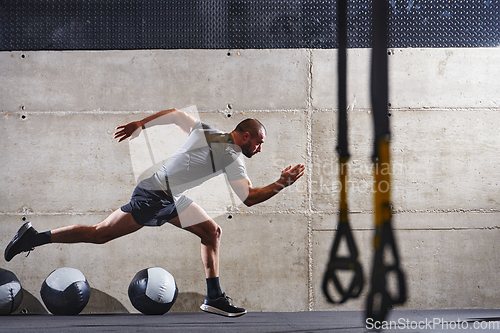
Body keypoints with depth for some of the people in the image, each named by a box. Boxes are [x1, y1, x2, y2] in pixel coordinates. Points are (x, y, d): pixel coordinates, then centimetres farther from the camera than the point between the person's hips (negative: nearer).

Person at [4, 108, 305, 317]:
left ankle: (214, 298, 6)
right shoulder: (231, 157, -16)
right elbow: (249, 198, -20)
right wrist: (282, 183, -14)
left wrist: (140, 125, 23)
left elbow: (174, 114, 17)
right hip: (154, 196, -10)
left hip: (172, 198, 10)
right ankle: (34, 237, 1)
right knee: (100, 234, -6)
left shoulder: (206, 131, 9)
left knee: (212, 231, 6)